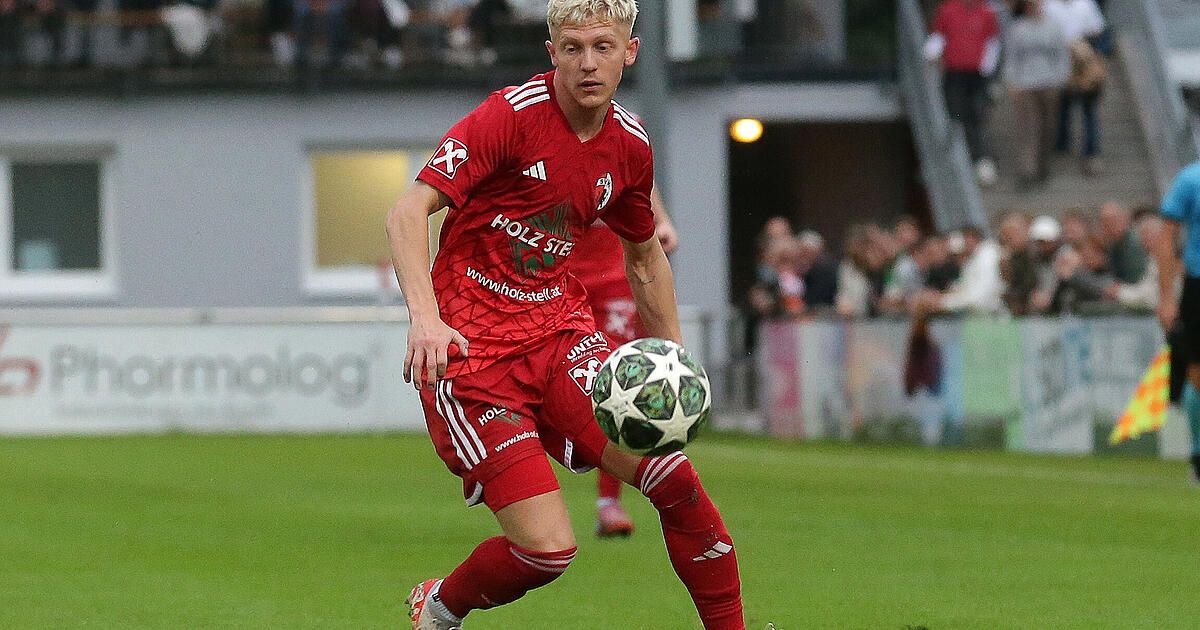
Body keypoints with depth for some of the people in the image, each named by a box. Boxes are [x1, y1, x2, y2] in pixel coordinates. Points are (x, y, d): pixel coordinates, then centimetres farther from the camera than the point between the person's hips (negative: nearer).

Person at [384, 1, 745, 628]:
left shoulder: (630, 145, 6)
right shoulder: (513, 114, -13)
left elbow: (646, 258, 24)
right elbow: (408, 212, -18)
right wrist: (425, 316, -33)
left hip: (560, 330, 5)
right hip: (470, 344, -5)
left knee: (672, 474, -16)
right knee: (548, 547, -14)